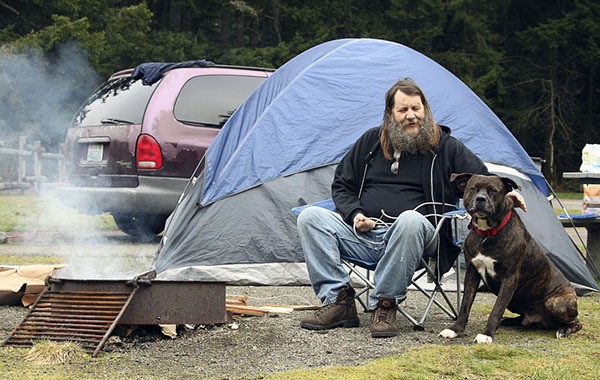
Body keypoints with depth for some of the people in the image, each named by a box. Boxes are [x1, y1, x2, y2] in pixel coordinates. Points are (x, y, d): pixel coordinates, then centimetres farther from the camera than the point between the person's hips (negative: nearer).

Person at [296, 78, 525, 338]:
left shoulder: (445, 146, 10)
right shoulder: (371, 141, 17)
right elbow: (341, 186, 22)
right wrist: (355, 214, 2)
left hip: (414, 234, -4)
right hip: (363, 236, 4)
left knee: (411, 219, -40)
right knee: (310, 217, -17)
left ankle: (385, 304, -29)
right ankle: (339, 302, -24)